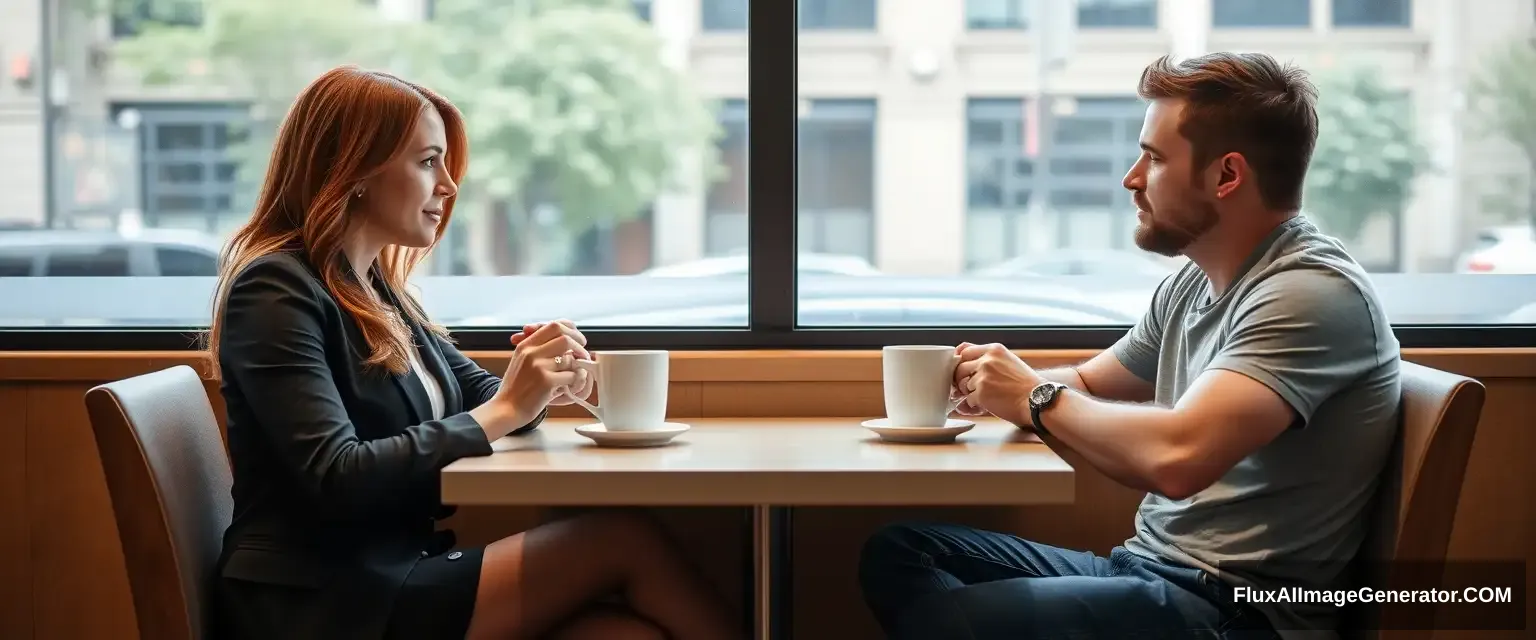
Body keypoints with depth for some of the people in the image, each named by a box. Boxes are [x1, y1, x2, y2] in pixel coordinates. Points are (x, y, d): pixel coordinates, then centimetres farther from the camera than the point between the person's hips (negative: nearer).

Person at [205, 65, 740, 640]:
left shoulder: (378, 290, 17)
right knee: (627, 541, -16)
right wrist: (503, 412, -17)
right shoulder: (275, 292, -11)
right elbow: (336, 481, -21)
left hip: (400, 574, 8)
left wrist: (537, 385, -2)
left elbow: (475, 393, 22)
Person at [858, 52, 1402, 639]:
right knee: (895, 551, 2)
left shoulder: (1310, 294, -18)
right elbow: (1088, 385, 27)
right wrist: (989, 382, 3)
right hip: (1145, 566, 10)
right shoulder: (1191, 285, 11)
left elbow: (1176, 457, -32)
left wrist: (1036, 397, -13)